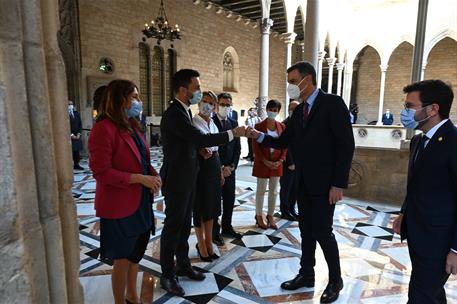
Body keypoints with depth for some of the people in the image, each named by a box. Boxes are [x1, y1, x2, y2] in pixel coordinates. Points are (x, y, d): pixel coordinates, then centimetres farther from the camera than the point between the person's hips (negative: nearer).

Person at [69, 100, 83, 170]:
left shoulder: (76, 113, 11)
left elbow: (80, 124, 12)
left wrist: (79, 133, 0)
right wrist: (71, 135, -11)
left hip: (77, 136, 5)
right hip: (69, 136, -5)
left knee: (77, 151, 7)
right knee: (70, 151, -4)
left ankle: (76, 164, 15)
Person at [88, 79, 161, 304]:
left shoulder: (131, 125, 9)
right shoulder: (104, 128, -18)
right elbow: (101, 172, -21)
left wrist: (153, 174, -1)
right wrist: (141, 179, -21)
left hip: (140, 201, 8)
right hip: (119, 206, -8)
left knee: (135, 254, 22)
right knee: (122, 259, 10)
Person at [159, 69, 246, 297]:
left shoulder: (184, 111, 10)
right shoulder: (173, 114, -21)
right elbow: (200, 138, -29)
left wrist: (200, 148, 3)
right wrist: (233, 133, -24)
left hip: (187, 178, 9)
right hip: (176, 179, -9)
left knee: (184, 224, 18)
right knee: (173, 226, 4)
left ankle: (183, 265, 34)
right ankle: (167, 275, 21)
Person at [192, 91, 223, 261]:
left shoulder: (213, 124, 12)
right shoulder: (193, 122, -9)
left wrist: (220, 171, 18)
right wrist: (201, 152, -29)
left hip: (214, 166, 7)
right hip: (200, 166, -7)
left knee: (212, 205, 13)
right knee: (201, 206, 3)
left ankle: (208, 243, 28)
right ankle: (201, 244, 21)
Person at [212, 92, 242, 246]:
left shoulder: (234, 123, 10)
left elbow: (237, 147, 10)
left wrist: (232, 166, -3)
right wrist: (221, 168, -14)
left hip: (230, 169, 6)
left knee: (229, 201, 14)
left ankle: (227, 227, 31)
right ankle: (214, 232, 18)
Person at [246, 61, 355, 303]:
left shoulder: (333, 103, -11)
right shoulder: (298, 111, 11)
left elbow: (346, 145, -15)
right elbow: (284, 141, 11)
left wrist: (339, 184, -18)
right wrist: (259, 136, -4)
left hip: (324, 183, -7)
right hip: (302, 182, 7)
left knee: (322, 232, 0)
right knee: (306, 231, 14)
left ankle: (335, 281, 22)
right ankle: (306, 275, 30)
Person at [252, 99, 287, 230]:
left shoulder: (282, 126, 5)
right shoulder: (259, 126, -6)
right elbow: (256, 146, -8)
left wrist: (280, 160, -7)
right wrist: (265, 161, -15)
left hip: (277, 163, 4)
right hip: (262, 163, -4)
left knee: (274, 191, 11)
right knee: (261, 190, 6)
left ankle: (270, 216, 24)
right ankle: (259, 216, 19)